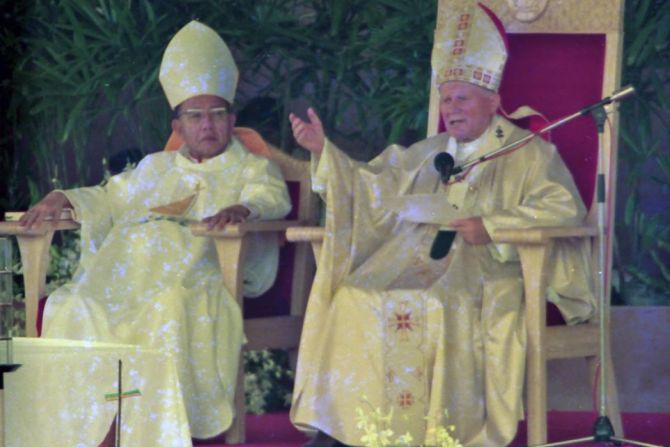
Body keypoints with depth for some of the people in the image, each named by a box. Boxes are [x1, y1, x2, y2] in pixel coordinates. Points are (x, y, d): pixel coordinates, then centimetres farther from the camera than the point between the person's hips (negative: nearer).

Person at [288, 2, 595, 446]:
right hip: (416, 258, 5)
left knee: (438, 307, -36)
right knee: (357, 300, -21)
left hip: (487, 269, -5)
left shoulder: (527, 153, 6)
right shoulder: (429, 153, 24)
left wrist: (493, 227, -16)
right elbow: (371, 187, 25)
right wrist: (323, 149, 13)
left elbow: (563, 208, -8)